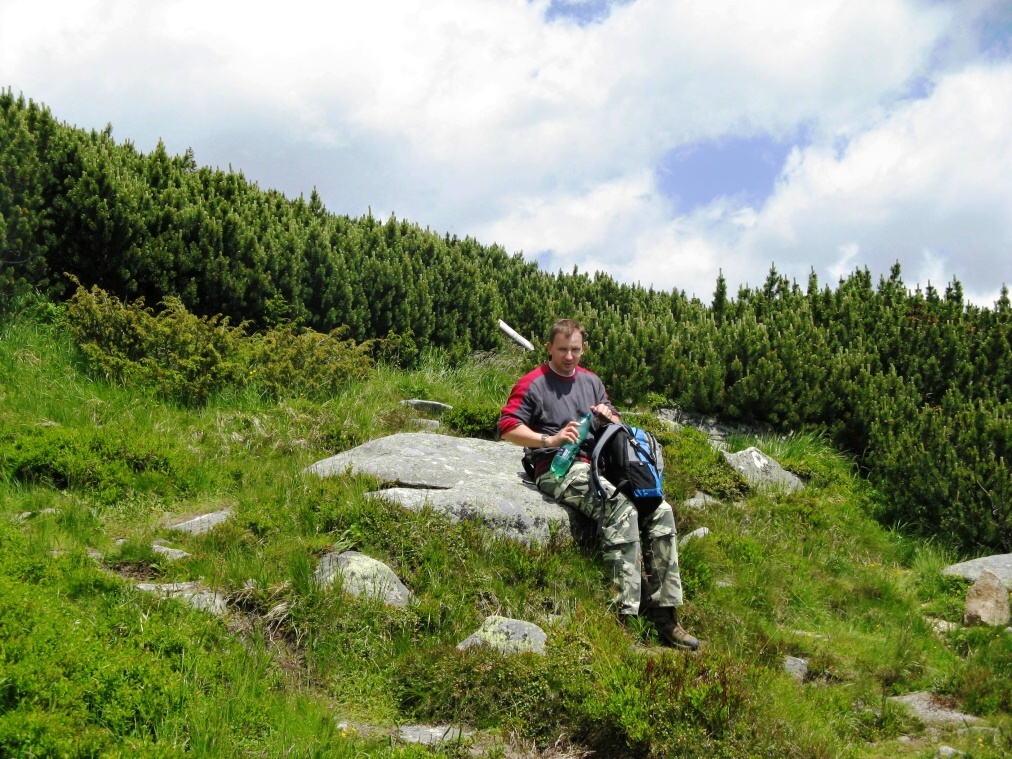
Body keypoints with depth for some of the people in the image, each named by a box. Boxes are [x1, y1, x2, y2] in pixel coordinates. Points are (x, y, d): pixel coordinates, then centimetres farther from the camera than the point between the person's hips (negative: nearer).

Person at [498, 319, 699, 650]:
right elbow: (507, 428, -8)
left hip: (595, 467, 7)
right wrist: (550, 439, -20)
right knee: (621, 507, -33)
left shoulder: (591, 381, 21)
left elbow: (617, 426, 25)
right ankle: (623, 617, -35)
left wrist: (608, 417, 1)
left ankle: (665, 617, -8)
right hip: (557, 470, -7)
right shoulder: (533, 383, 2)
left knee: (661, 513, -10)